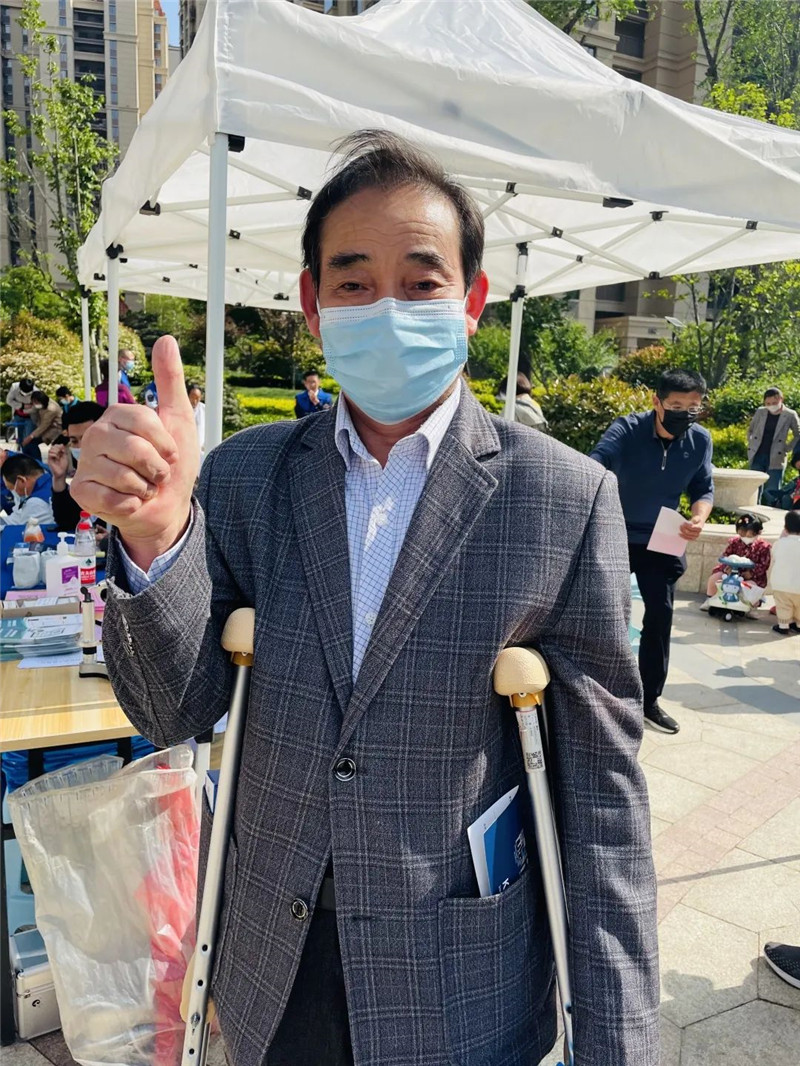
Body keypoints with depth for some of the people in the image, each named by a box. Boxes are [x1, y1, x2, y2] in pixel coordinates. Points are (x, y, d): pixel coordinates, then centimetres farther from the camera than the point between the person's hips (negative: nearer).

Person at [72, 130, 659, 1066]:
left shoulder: (565, 497, -14)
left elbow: (600, 780, -10)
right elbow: (175, 713, -7)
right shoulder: (243, 476, -5)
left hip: (461, 988, -2)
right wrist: (154, 535, -26)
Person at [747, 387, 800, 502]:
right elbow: (750, 430, 18)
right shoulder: (760, 412, 3)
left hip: (775, 460, -3)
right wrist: (751, 446, 9)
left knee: (773, 492, -1)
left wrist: (787, 449, -2)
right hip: (757, 457, 3)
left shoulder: (790, 415, -4)